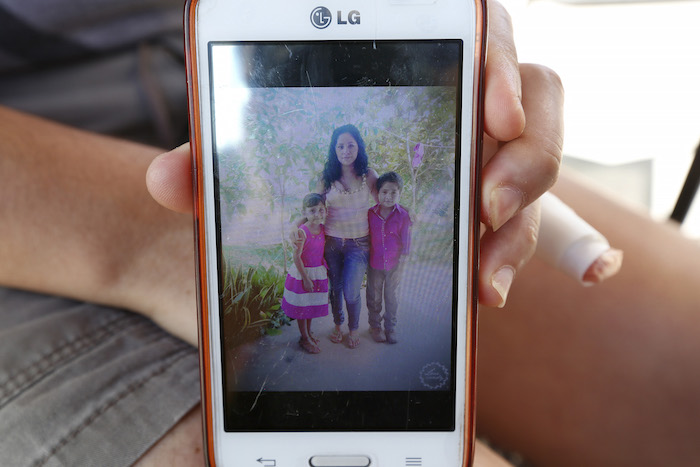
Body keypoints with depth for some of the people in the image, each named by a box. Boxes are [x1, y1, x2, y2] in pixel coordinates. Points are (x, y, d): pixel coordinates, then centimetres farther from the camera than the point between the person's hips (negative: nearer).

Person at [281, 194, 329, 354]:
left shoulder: (323, 229, -2)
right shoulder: (302, 232, -21)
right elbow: (297, 257, -19)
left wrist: (326, 273, 12)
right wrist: (305, 278, -17)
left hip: (319, 273, 6)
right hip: (303, 273, -6)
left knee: (312, 304, 20)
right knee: (302, 307, 8)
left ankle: (308, 333, 38)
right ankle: (305, 338, 23)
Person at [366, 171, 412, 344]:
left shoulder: (403, 215, -12)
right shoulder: (370, 213, -8)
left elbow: (406, 241, -5)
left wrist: (401, 261, -5)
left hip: (394, 264, -1)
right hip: (374, 263, 1)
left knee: (391, 296, 14)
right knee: (374, 296, 15)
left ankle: (390, 328, 32)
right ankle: (375, 326, 35)